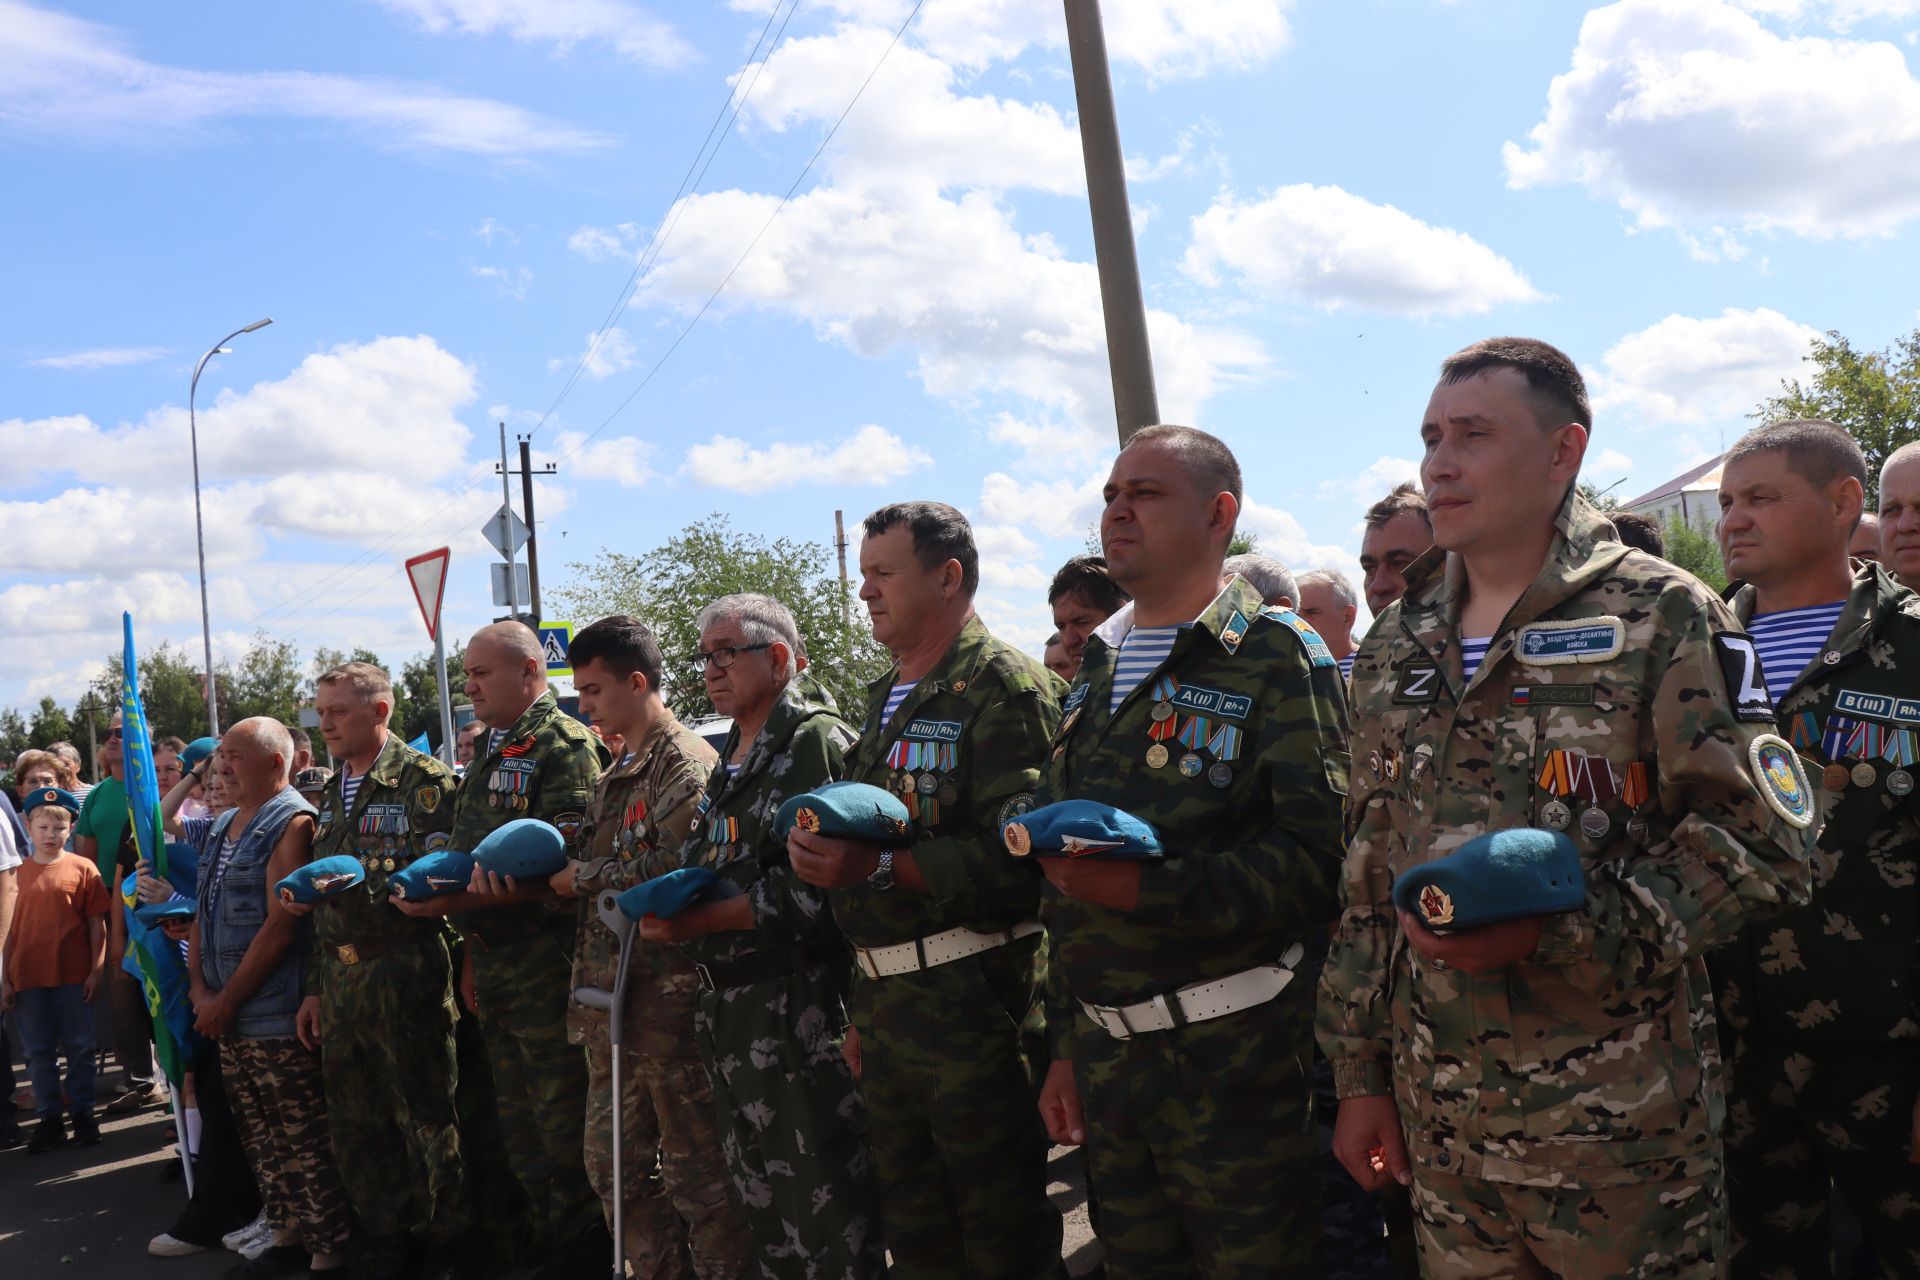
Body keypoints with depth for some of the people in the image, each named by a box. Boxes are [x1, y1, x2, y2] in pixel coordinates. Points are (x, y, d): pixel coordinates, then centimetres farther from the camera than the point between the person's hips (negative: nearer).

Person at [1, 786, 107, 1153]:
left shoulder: (83, 869, -3)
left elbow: (97, 923, -1)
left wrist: (97, 970, -4)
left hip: (73, 976, -2)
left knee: (79, 1048, 8)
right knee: (39, 1052, 10)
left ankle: (83, 1114, 20)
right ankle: (49, 1119, 19)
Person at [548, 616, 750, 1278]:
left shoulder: (685, 763, -12)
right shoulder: (613, 778, 18)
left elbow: (674, 867, -24)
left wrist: (581, 876, -13)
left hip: (667, 994, -10)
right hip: (611, 998, 10)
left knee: (694, 1169, -1)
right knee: (614, 1164, 16)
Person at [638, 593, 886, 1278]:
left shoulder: (817, 740, -10)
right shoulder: (732, 759, 17)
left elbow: (814, 885, -20)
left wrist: (697, 921, -19)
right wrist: (666, 903, 5)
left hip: (798, 1005, -9)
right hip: (727, 1008, 9)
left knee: (823, 1201, -2)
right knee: (758, 1189, 17)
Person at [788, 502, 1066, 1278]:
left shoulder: (1004, 685, -10)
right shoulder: (887, 699, 17)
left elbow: (1017, 855, -22)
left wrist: (879, 866, -28)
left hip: (974, 1001, -8)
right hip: (885, 1001, 9)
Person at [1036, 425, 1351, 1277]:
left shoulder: (1275, 655, -7)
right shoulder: (1097, 675, 15)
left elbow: (1320, 851, -19)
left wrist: (1149, 888, -25)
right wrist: (1065, 1046, 17)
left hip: (1233, 1052, -6)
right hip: (1106, 1053, 7)